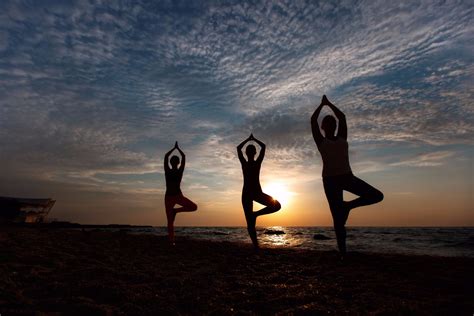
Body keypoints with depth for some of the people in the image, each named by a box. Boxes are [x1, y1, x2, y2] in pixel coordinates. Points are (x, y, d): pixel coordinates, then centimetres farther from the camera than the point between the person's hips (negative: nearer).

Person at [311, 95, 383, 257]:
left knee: (377, 196, -11)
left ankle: (348, 205, 7)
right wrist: (322, 104, 16)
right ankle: (343, 253, 4)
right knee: (338, 219, -6)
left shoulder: (342, 138, 16)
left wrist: (329, 103, 26)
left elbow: (342, 117, 18)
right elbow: (313, 120, 2)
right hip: (330, 180, -4)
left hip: (347, 177, 4)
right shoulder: (321, 141, 7)